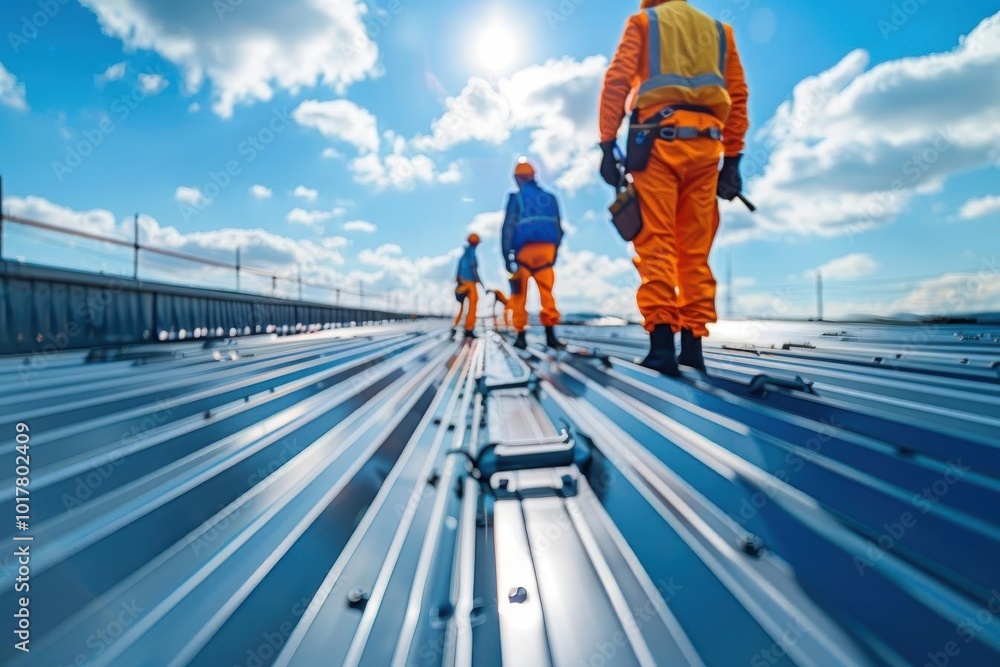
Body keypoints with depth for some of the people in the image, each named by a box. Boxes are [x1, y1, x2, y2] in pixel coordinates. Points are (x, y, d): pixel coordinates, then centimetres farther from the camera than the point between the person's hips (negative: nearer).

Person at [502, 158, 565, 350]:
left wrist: (508, 255, -10)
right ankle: (550, 335, -2)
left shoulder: (516, 198, 0)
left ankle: (521, 336, 5)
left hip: (524, 251, -3)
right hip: (547, 251, 3)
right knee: (547, 293, 5)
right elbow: (558, 229, 13)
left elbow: (508, 228, -9)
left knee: (519, 295, 5)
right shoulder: (550, 198, 14)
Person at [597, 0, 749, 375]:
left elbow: (616, 82, 1)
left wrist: (607, 146, -3)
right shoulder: (719, 31, 28)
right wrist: (732, 159, 14)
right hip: (704, 145, 4)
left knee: (656, 244, -10)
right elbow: (737, 96, 17)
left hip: (659, 138, -3)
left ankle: (661, 344, -19)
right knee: (696, 251, 1)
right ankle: (693, 346, -3)